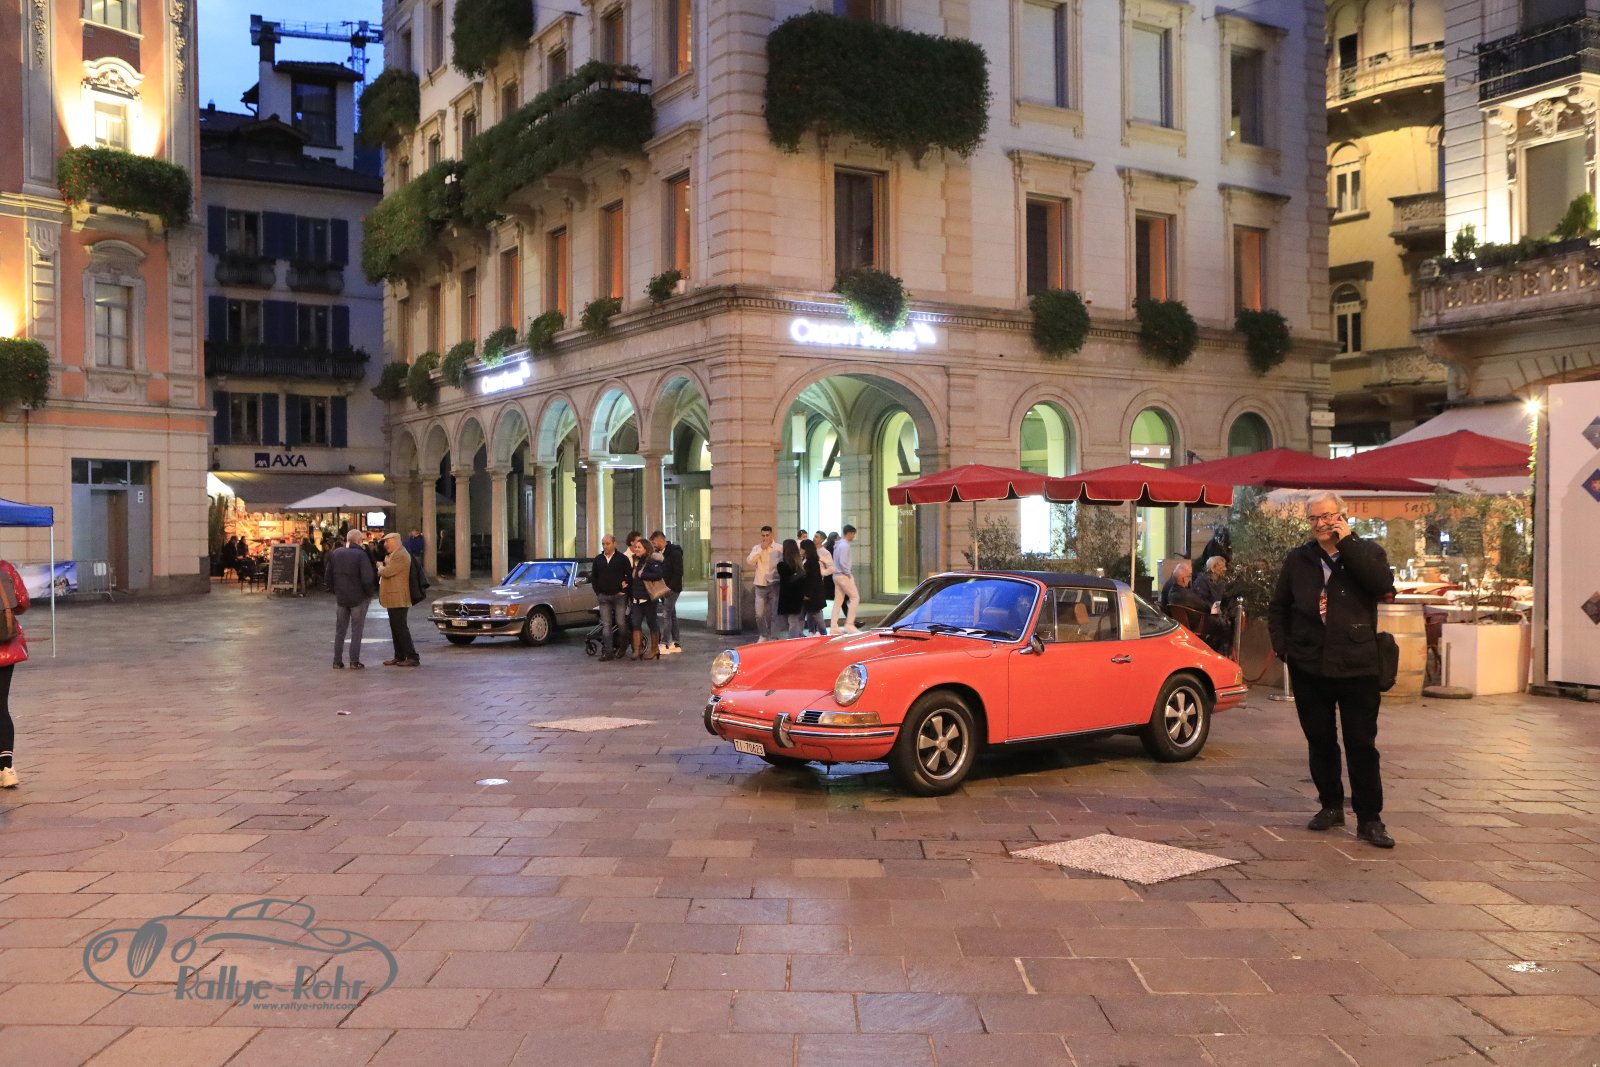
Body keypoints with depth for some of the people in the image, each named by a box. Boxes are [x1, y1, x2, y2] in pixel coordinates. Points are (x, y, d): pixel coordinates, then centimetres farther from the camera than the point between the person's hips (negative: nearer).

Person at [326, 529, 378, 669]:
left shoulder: (335, 554, 4)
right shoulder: (361, 555, -15)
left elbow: (329, 575, 10)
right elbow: (367, 578, -19)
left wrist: (334, 591, 19)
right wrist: (370, 593, -5)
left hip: (341, 598, 5)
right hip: (358, 598, -5)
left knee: (340, 630, 12)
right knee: (357, 630, 3)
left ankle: (337, 661, 13)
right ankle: (354, 661, 1)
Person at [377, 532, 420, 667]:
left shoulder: (401, 556, -17)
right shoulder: (394, 554, 19)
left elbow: (387, 572, -23)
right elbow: (386, 571, 21)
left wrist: (380, 568, -3)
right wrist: (384, 567, 1)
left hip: (398, 599, -11)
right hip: (393, 599, 11)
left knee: (401, 628, -9)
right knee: (395, 628, 13)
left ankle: (413, 657, -7)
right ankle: (399, 657, 19)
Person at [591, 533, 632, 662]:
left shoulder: (622, 559, -2)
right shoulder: (598, 559, 9)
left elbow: (630, 575, -2)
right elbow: (593, 577, 14)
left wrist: (623, 590, -6)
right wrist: (597, 592, 6)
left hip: (619, 596, -3)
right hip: (603, 597, 3)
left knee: (620, 623, -1)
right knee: (606, 624, -1)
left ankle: (619, 647, 14)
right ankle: (607, 651, -2)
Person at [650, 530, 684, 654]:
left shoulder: (674, 553, -13)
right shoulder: (660, 553, 13)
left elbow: (678, 573, -18)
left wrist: (669, 587, -21)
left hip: (672, 589, -9)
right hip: (664, 589, 9)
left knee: (666, 615, -11)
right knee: (672, 615, 11)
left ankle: (664, 644, -10)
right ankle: (675, 643, 15)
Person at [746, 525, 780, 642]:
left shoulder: (779, 548, -3)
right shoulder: (757, 548, 5)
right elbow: (749, 562, -9)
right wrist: (761, 549, -13)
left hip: (774, 584, -2)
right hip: (760, 584, 2)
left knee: (774, 613, 3)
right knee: (759, 613, 1)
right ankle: (762, 635, 16)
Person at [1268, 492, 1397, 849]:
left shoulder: (1367, 552, 2)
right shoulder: (1298, 559, 9)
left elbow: (1383, 585, -19)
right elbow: (1277, 607, 16)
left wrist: (1347, 544, -16)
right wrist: (1282, 646, 3)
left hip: (1357, 666, -3)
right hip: (1308, 667, 3)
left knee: (1362, 745, -2)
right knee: (1320, 741, 12)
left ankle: (1369, 818, 3)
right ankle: (1331, 805, 26)